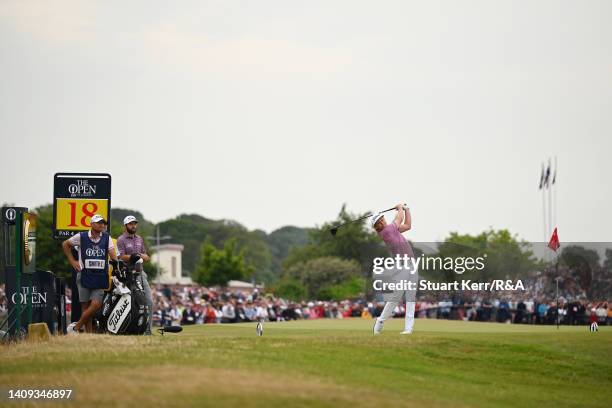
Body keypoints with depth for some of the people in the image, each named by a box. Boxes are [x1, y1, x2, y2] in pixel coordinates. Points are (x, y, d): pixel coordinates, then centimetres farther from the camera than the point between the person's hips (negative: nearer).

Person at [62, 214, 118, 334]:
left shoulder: (107, 238, 6)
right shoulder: (81, 237, 2)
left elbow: (113, 255, -4)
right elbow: (65, 244, 16)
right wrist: (72, 261, 9)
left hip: (100, 277, 1)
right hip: (84, 276, -1)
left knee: (96, 305, -10)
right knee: (85, 306, 1)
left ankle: (76, 327, 5)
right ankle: (89, 333, 8)